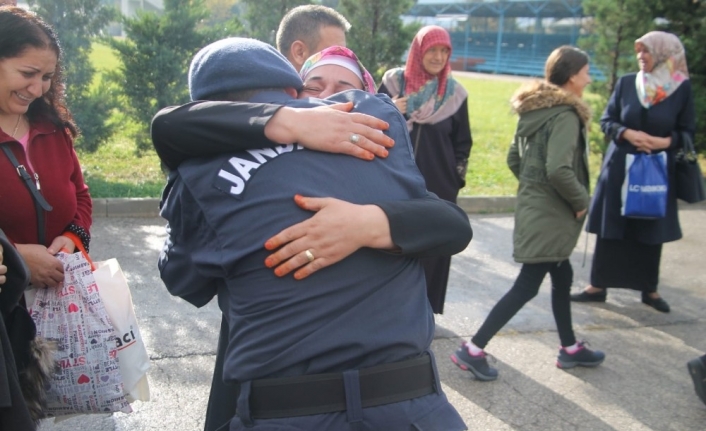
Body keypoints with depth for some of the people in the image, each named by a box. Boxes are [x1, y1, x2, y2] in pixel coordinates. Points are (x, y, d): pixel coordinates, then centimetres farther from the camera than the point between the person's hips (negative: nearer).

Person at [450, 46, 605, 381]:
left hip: (534, 206, 10)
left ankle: (570, 348, 33)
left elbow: (514, 158, 15)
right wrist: (581, 200, -14)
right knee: (527, 286, -3)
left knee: (562, 277, 20)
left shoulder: (535, 111, 9)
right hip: (550, 215, -10)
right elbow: (559, 170, -28)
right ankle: (473, 350, 0)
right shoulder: (565, 115, -18)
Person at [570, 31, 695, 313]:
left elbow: (688, 131, 1)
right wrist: (627, 133, -16)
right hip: (620, 166, 1)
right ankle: (598, 286, 17)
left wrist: (665, 141, -18)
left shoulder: (682, 88, -3)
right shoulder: (626, 83, 0)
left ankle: (649, 289, 24)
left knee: (651, 231, 7)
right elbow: (606, 121, 3)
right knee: (610, 229, 5)